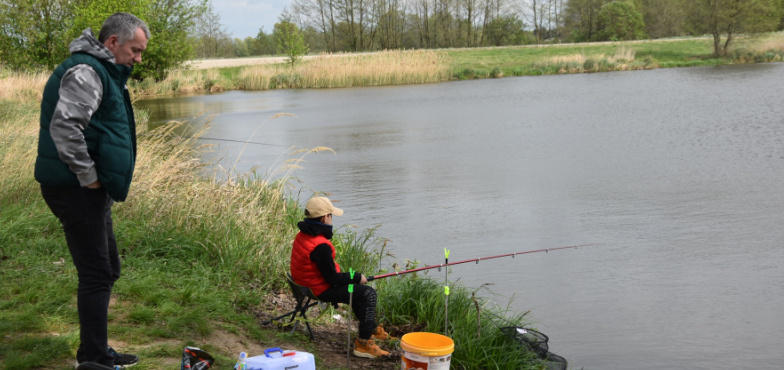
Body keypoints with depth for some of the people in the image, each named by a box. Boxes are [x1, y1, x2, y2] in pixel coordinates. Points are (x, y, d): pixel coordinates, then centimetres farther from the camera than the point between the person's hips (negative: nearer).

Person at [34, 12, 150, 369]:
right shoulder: (85, 72, -15)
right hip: (75, 189, -11)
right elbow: (64, 126, -28)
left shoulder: (104, 72, 19)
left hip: (90, 190, 11)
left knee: (106, 270, 17)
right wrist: (88, 176, -21)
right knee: (96, 274, -6)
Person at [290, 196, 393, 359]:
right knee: (368, 293, -10)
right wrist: (357, 277, -10)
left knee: (358, 289, 26)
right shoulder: (320, 246, -30)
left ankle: (371, 328, 38)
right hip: (322, 290, -10)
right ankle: (363, 343, -7)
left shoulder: (302, 235, 2)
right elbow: (332, 278, -24)